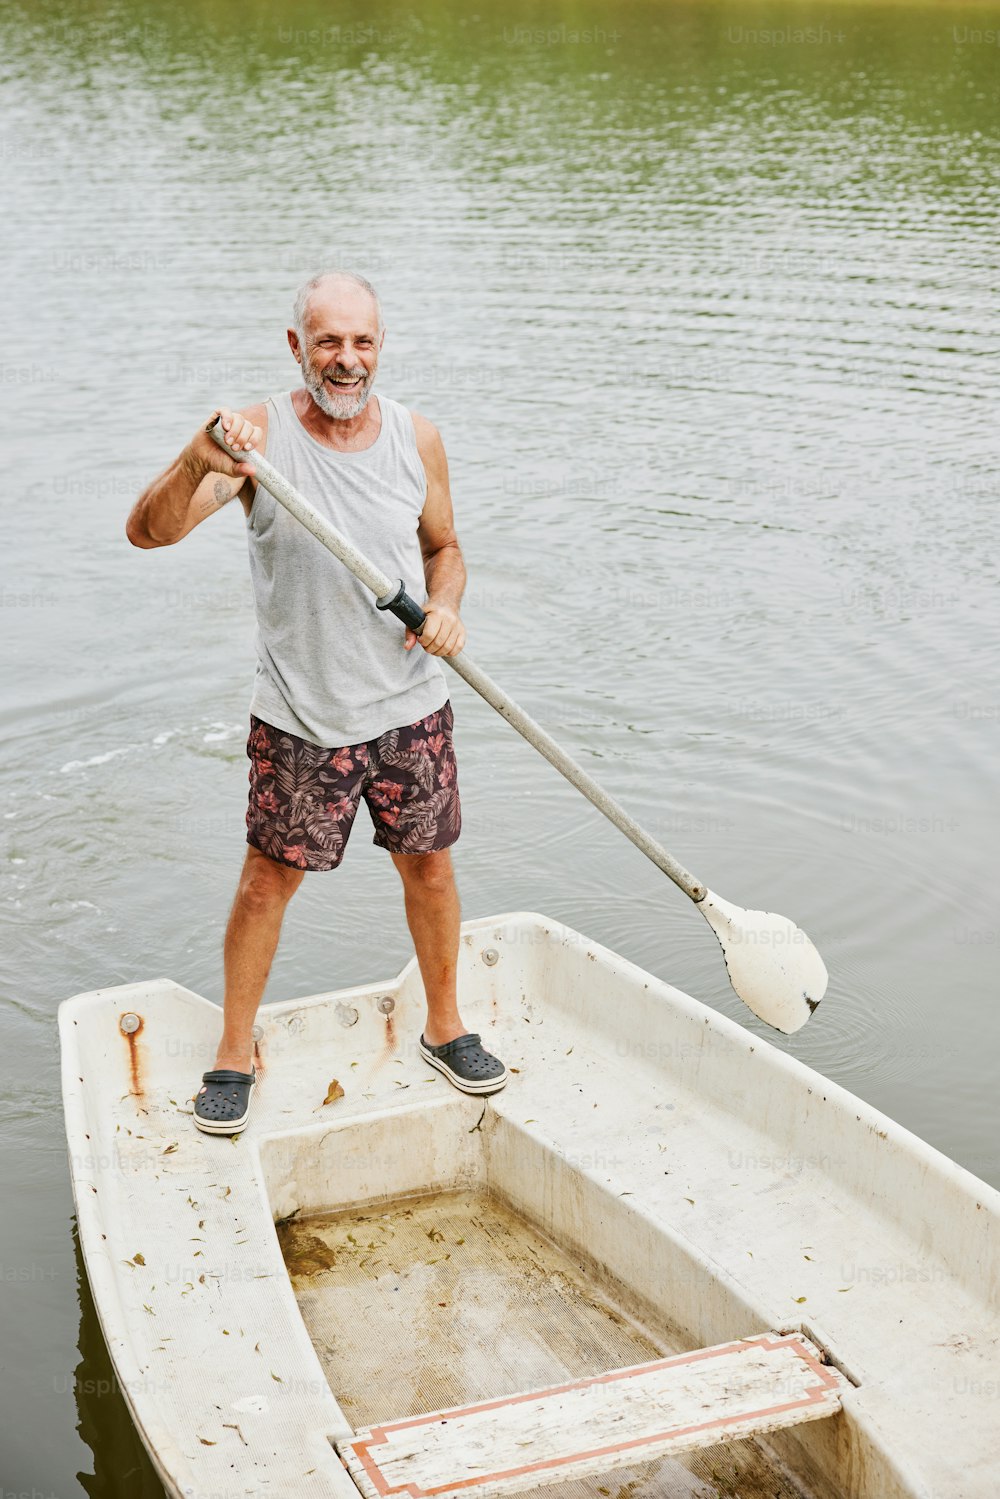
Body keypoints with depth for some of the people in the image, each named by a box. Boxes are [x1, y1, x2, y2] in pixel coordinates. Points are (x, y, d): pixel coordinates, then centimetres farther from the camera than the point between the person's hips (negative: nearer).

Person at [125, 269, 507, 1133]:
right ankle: (235, 1055, 25)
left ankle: (445, 1029, 35)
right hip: (298, 717, -3)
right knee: (269, 879, 7)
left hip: (411, 706, 3)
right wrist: (197, 464, -46)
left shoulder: (417, 439, -2)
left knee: (429, 867, 14)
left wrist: (445, 608, -9)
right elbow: (149, 532, -26)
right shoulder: (258, 435, -14)